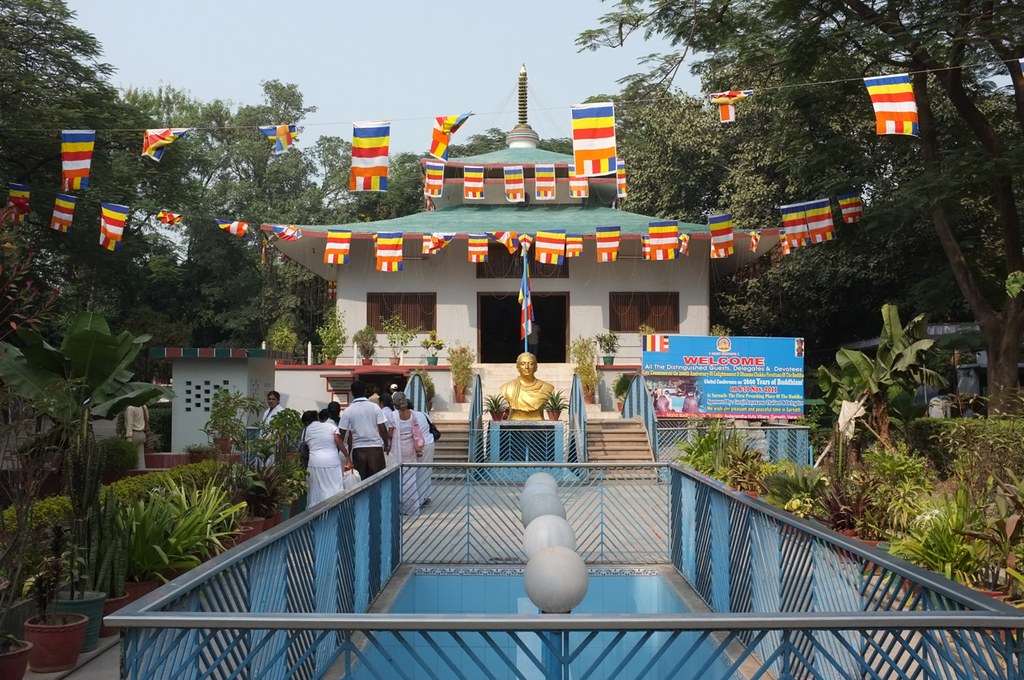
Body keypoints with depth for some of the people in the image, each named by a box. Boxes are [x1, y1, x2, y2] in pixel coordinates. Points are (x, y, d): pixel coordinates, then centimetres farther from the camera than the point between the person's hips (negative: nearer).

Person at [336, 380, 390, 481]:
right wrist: (386, 444, 11)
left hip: (358, 449, 1)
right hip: (375, 448, 0)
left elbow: (341, 434, 1)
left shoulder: (348, 411, -1)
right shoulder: (375, 407, -2)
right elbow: (382, 429, -3)